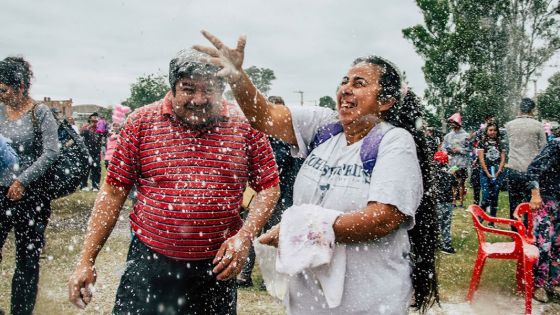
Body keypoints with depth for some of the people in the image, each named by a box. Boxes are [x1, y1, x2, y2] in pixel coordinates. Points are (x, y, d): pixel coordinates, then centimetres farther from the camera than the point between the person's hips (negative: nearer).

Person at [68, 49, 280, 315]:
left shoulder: (246, 126, -3)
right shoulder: (141, 122, -2)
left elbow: (269, 188, 2)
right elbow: (113, 192, 0)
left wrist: (246, 236, -12)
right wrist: (86, 262, 1)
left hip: (217, 268, 1)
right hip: (149, 265, 0)